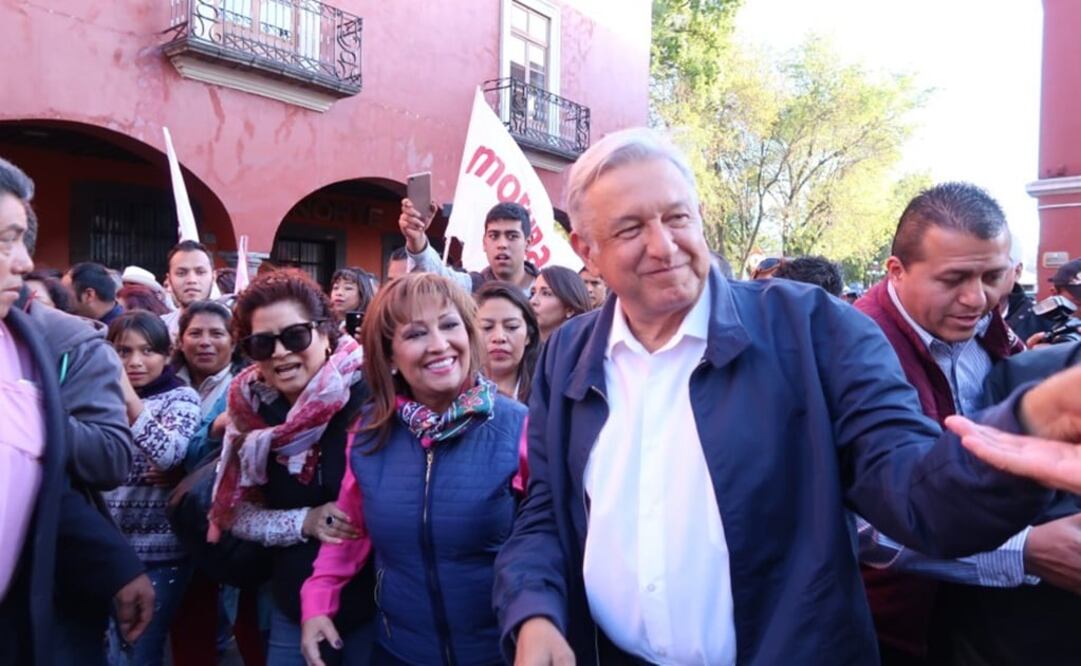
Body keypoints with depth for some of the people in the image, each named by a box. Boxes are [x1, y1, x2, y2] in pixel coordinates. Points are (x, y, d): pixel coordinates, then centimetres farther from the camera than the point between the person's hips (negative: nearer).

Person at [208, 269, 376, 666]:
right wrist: (303, 522, -12)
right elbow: (232, 512, 3)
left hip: (375, 600, -4)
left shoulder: (370, 394, -20)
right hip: (295, 605, 4)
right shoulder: (251, 405, -3)